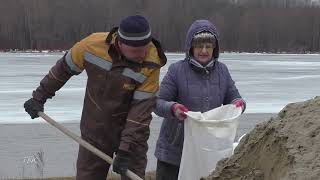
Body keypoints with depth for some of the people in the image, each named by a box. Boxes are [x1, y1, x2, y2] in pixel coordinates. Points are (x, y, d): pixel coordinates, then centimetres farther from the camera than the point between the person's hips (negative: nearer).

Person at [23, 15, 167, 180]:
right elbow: (64, 68, 1)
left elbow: (142, 110, -23)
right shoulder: (93, 45, -18)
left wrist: (126, 150, -26)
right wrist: (39, 97, 10)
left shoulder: (151, 64, -23)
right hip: (94, 132, 2)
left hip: (131, 134, -2)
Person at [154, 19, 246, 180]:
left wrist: (238, 103, -13)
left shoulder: (221, 70, 6)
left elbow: (233, 98, 11)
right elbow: (158, 103, -8)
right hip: (174, 149, -3)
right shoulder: (177, 70, -8)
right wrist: (172, 108, -31)